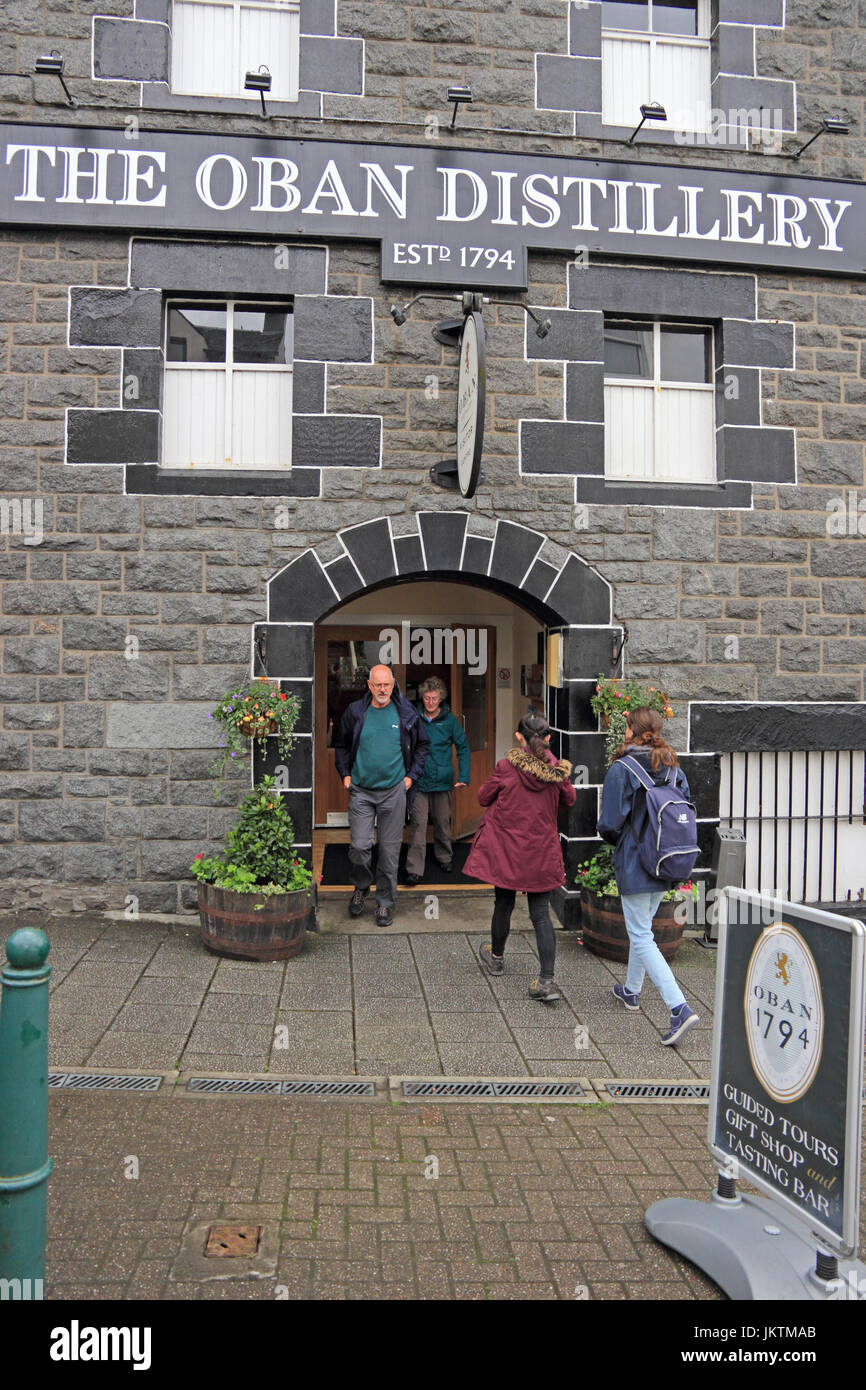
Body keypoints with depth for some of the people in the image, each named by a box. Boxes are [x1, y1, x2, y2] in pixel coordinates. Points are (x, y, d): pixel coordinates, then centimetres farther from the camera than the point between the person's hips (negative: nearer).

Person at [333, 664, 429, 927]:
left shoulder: (406, 713, 0)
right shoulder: (355, 712, 0)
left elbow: (422, 744, 14)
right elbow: (341, 744, 15)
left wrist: (411, 775, 6)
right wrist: (345, 774, 5)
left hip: (393, 791, 0)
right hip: (361, 790, 0)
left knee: (390, 850, 4)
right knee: (358, 847, -4)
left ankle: (385, 902, 18)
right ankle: (361, 886, 25)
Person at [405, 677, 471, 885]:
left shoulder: (450, 720, -2)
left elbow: (463, 747, 3)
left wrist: (463, 777, -4)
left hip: (442, 780, 1)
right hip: (419, 780, -1)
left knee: (442, 821, 13)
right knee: (418, 824, -6)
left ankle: (444, 857, 35)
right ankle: (415, 869, -4)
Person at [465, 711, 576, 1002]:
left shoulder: (506, 766, -13)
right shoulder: (557, 770, -7)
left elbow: (484, 797, -2)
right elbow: (569, 799, 10)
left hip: (506, 848, -1)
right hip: (542, 852, 1)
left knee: (504, 903, 17)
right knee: (541, 913, 4)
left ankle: (496, 957, 40)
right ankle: (547, 980, -4)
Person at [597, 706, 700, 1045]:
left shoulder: (621, 770, -16)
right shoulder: (674, 769, 3)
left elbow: (610, 824, -16)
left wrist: (615, 839, 6)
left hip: (634, 865, -7)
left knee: (641, 936, -1)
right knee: (642, 927, 24)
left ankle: (680, 1008, -12)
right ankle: (631, 990, 40)